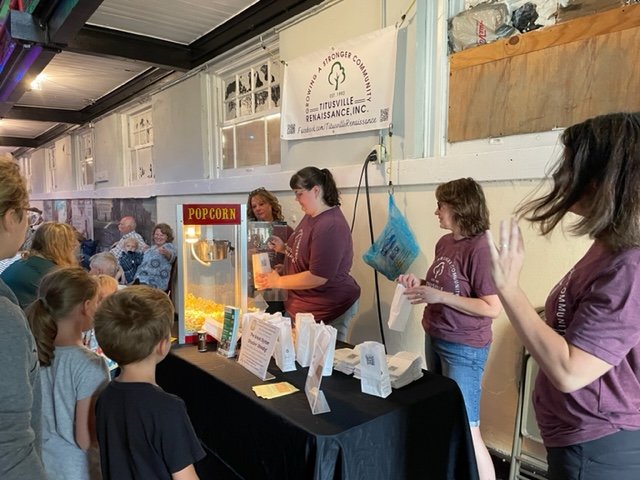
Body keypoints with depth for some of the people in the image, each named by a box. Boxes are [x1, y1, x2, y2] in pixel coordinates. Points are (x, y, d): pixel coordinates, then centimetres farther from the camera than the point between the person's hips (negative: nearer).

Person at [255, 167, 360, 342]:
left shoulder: (331, 226, -26)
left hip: (328, 311, -9)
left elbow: (318, 277, -26)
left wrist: (278, 282, -17)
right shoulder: (310, 216, 5)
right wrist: (284, 248, 2)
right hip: (304, 307, 9)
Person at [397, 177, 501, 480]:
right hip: (434, 339, 8)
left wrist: (439, 296, -26)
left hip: (464, 349, -8)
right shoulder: (444, 243, 4)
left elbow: (492, 308, -22)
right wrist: (419, 283, 0)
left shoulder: (480, 248, -21)